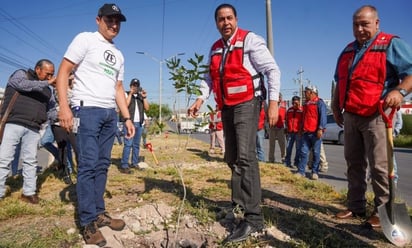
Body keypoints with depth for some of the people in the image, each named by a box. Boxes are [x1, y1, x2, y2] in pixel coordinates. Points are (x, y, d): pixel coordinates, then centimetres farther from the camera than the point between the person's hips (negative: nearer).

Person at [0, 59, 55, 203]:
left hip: (33, 129, 5)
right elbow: (24, 85, -14)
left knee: (31, 160, 4)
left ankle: (29, 192, 12)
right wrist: (47, 83, -10)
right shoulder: (20, 74, 8)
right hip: (13, 124, -5)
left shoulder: (46, 90, 23)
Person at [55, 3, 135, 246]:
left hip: (110, 113, 7)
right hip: (87, 109, -7)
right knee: (88, 165, -8)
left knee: (102, 165, 9)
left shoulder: (119, 55, 21)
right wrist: (64, 107, -17)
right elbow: (63, 71, -5)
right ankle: (88, 222, 2)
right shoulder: (85, 39, 1)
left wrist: (127, 118, 15)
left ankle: (99, 212, 19)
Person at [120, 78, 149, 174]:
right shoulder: (126, 94, 4)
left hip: (139, 123, 6)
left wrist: (144, 98, -4)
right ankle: (124, 166, -12)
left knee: (136, 144, 10)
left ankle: (135, 163, 17)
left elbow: (147, 108, 7)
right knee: (128, 144, -12)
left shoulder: (141, 96, 18)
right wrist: (130, 94, -13)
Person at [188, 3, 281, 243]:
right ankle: (240, 203, 30)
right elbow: (210, 77, 17)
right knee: (232, 159, 13)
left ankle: (253, 217, -14)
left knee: (245, 156, -18)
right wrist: (201, 99, 1)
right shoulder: (215, 49, 15)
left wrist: (273, 102, -20)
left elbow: (273, 70, -11)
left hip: (247, 104, -7)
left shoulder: (249, 40, -6)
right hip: (227, 107, 8)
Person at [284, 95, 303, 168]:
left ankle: (296, 162, 12)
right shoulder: (289, 110, 12)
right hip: (290, 132, 4)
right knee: (288, 148, 7)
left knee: (298, 148, 2)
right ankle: (287, 162, 14)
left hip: (298, 132, -4)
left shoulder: (302, 110, -3)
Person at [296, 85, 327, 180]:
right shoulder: (306, 104, 21)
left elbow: (323, 116, -11)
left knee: (316, 153, 1)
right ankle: (301, 171, 5)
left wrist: (320, 129, -20)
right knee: (303, 152, 3)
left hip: (315, 133, -7)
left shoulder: (319, 102, -3)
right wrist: (301, 129, 25)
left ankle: (315, 172, 7)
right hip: (306, 132, 7)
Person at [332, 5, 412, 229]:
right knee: (354, 164, 10)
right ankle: (355, 206, 20)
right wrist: (336, 105, 19)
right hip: (351, 117, 7)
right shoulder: (348, 50, 17)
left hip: (375, 116, -6)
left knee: (379, 166, -3)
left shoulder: (391, 45, -3)